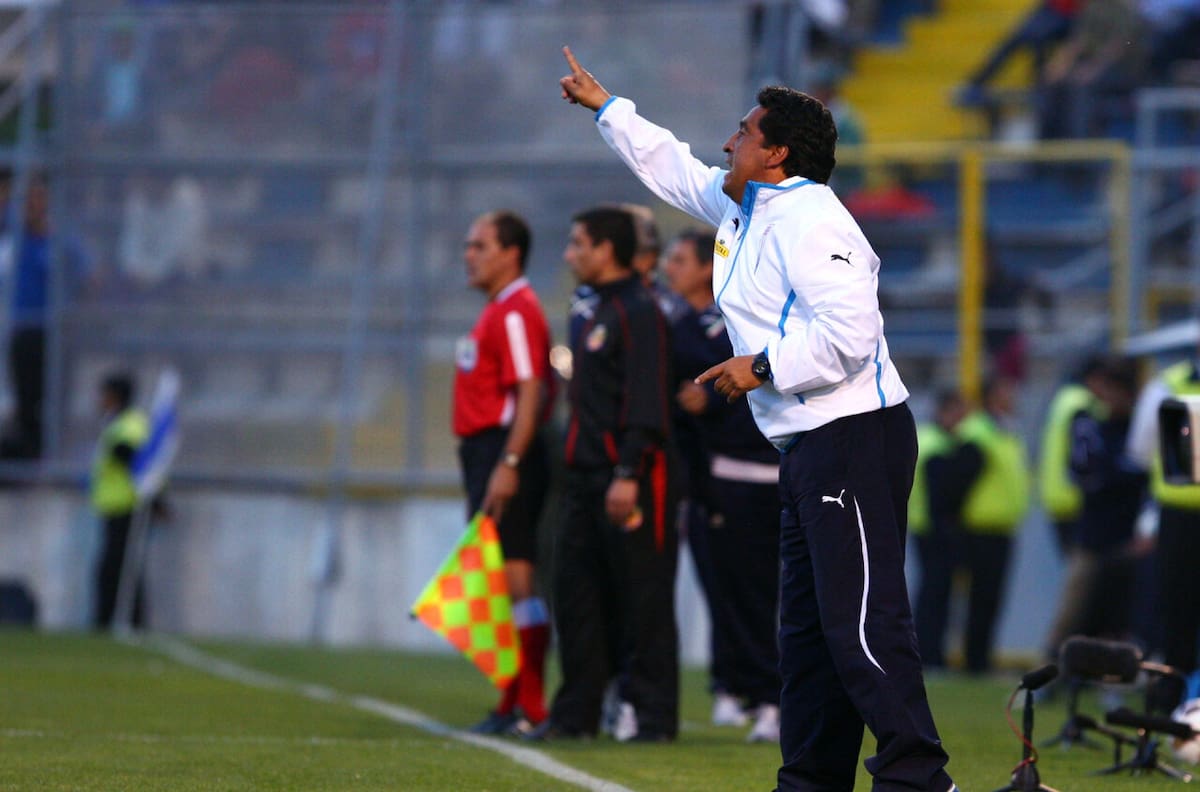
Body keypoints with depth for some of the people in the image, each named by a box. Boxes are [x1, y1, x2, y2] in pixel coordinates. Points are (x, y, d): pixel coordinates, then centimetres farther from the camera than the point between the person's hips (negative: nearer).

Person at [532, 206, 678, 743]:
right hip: (586, 477, 10)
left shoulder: (638, 313, -11)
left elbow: (645, 402, -18)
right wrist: (577, 472, 19)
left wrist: (627, 475, -23)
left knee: (642, 597, -5)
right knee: (576, 594, 9)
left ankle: (650, 713, -2)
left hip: (629, 481, -10)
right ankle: (577, 713, 13)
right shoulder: (600, 314, 19)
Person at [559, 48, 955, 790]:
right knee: (808, 625, 12)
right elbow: (671, 166, 37)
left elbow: (850, 332, -24)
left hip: (855, 437, -11)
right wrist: (604, 104, 43)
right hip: (810, 446, 11)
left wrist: (762, 367, -17)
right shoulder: (742, 208, 19)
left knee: (863, 621, -16)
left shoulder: (810, 221, -13)